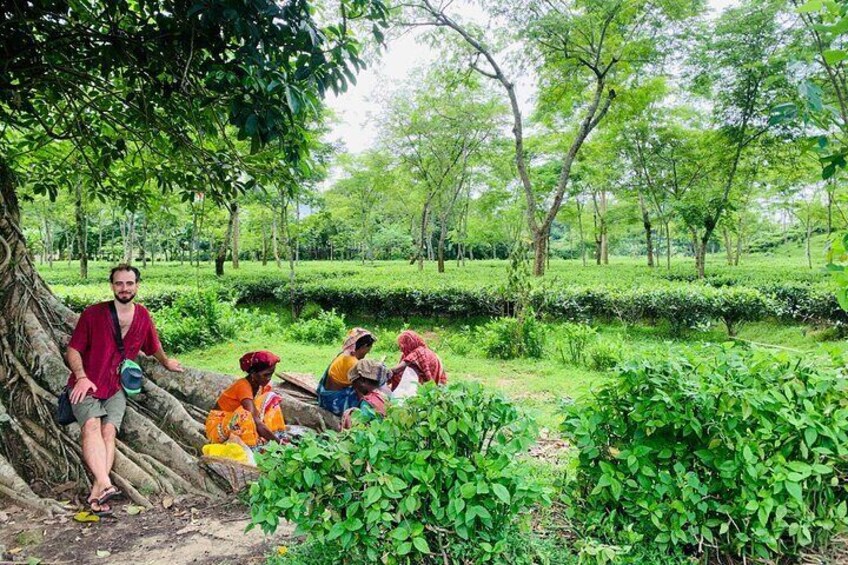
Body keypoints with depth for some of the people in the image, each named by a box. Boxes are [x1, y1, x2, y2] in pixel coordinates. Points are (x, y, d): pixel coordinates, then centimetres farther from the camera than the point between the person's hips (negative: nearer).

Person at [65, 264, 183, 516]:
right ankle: (105, 485, -42)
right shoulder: (93, 314, -2)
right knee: (92, 424, -28)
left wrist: (166, 362, 40)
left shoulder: (143, 316, 7)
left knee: (109, 429, -21)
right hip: (86, 384, -2)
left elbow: (153, 347, 26)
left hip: (116, 387, 2)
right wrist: (81, 377, -17)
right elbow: (73, 350, -2)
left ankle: (96, 492, -31)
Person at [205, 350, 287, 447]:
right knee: (244, 415, -40)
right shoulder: (243, 386, -29)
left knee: (271, 397, -6)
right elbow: (256, 422, -37)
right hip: (218, 426, -8)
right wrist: (278, 441, -40)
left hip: (241, 424, 8)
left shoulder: (263, 385, -5)